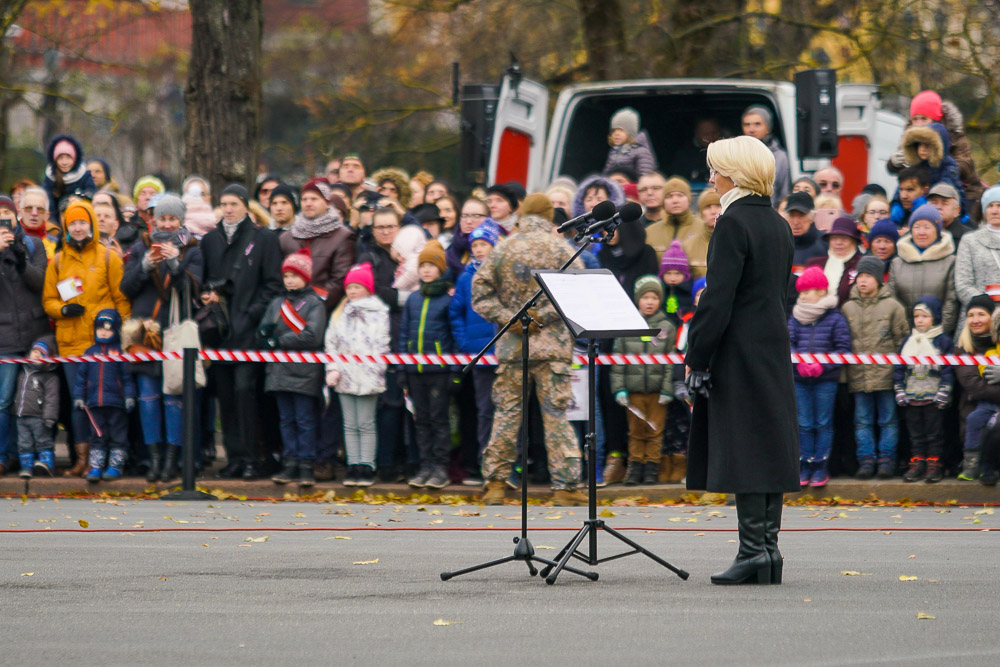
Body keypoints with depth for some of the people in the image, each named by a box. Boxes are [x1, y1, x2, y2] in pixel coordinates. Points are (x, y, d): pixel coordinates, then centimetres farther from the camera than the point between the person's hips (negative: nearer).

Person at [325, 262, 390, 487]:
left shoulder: (378, 313, 2)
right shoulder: (340, 314, 17)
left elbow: (381, 346, -3)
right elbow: (331, 344, 15)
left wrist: (375, 373, -11)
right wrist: (333, 369, 1)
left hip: (368, 377, -4)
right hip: (345, 376, 4)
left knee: (366, 424, -3)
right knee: (350, 425, 4)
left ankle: (366, 467, -2)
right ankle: (353, 466, 6)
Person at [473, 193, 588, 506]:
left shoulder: (501, 249, 6)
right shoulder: (560, 249, -2)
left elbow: (480, 295, 4)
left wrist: (507, 318, -1)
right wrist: (545, 314, -7)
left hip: (512, 346, 2)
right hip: (552, 347, -2)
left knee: (506, 412, 8)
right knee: (555, 413, -1)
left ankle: (496, 483, 8)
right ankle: (565, 485, -3)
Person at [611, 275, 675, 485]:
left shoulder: (666, 328, 4)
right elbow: (618, 360, 6)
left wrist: (668, 389, -5)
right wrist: (619, 388, -2)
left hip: (657, 389, -1)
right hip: (634, 388, 1)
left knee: (655, 431, 2)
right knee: (636, 431, 4)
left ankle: (652, 468, 10)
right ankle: (635, 467, 11)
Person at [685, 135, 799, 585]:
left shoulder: (734, 223, -14)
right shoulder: (778, 224, 12)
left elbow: (717, 299, -17)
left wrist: (696, 359, -13)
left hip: (739, 351, -8)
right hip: (774, 348, 8)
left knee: (740, 449, -6)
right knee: (769, 444, 9)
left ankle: (752, 552, -8)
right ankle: (768, 550, 11)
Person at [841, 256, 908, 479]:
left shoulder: (892, 306, 1)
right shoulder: (848, 308, 9)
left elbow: (902, 339, 3)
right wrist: (845, 367, 7)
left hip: (886, 374, -3)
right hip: (858, 375, 3)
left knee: (888, 419, 2)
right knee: (862, 420, 4)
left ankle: (886, 460, 6)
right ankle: (866, 460, 8)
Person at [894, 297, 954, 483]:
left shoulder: (943, 341, -5)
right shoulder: (909, 341, 9)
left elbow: (948, 370, -7)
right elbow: (900, 368, 13)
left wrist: (943, 394, -12)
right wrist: (900, 391, 6)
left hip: (933, 398, -5)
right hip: (912, 398, 5)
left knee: (934, 432, 1)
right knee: (915, 432, 8)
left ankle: (934, 464, 5)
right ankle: (917, 463, 13)